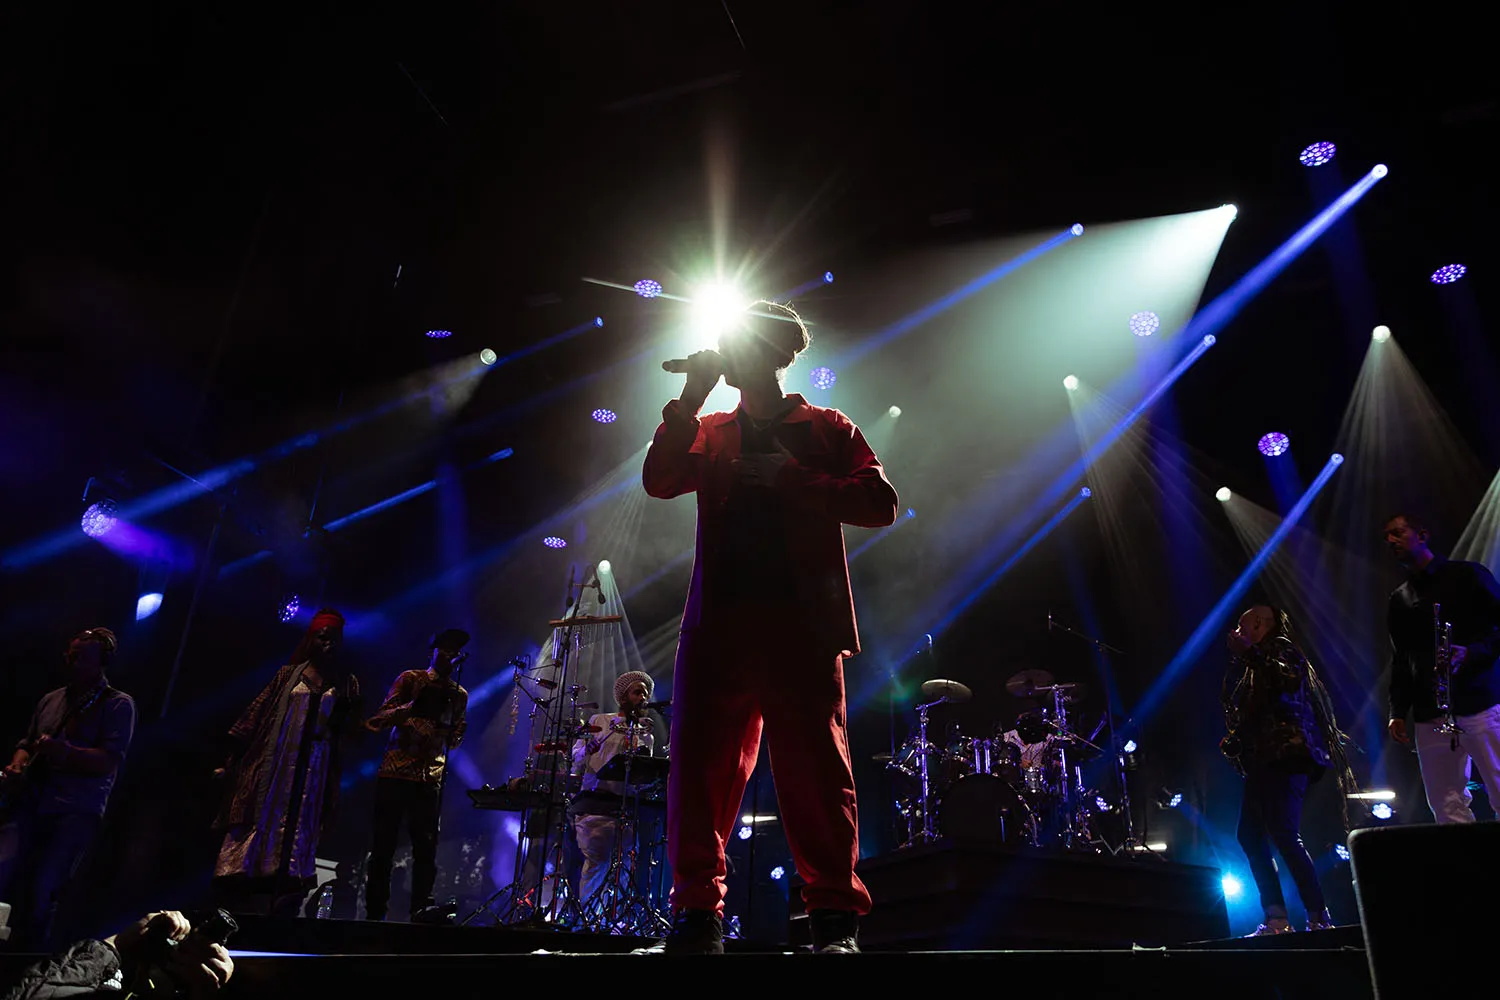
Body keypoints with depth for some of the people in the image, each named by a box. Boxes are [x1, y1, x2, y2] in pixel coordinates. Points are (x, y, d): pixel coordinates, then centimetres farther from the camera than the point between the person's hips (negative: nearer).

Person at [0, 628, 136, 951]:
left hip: (77, 814, -5)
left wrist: (64, 752, -23)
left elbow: (110, 761, -9)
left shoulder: (117, 704, 0)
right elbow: (27, 744, 28)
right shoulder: (51, 700, 19)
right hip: (30, 805, 5)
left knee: (40, 894, -14)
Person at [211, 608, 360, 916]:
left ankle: (284, 904, 1)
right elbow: (258, 712, 6)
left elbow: (350, 727, 8)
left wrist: (340, 721, -14)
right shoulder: (289, 674, 7)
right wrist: (236, 754, 3)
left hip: (314, 766, 0)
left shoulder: (346, 684, 9)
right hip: (275, 759, 0)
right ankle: (232, 901, 7)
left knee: (297, 829, -1)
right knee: (258, 819, -1)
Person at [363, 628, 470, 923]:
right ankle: (374, 911, 6)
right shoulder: (410, 679, 5)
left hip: (430, 777, 2)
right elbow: (381, 718, -3)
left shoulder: (459, 694, 15)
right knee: (384, 843, -1)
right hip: (395, 769, -2)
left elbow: (454, 740, 15)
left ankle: (422, 908, -8)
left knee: (426, 845, -6)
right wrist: (414, 705, -21)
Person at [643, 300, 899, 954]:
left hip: (802, 622, -2)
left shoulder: (827, 428, 15)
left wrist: (791, 478, -6)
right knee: (700, 760, -3)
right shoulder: (710, 433, 23)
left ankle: (835, 918, 4)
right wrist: (691, 397, 1)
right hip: (718, 620, 3)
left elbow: (880, 503, 2)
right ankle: (697, 913, 6)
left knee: (814, 764, -5)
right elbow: (659, 481, 5)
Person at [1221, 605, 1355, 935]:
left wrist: (1248, 653, -20)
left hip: (1284, 755, -10)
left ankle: (1318, 917, -11)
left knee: (1283, 834, -16)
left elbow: (1290, 680, -22)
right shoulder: (1256, 663, 22)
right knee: (1250, 834, 5)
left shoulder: (1281, 649, -1)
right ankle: (1275, 918, 6)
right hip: (1262, 759, 10)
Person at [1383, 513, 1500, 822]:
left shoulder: (1466, 576, 6)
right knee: (1448, 809, 2)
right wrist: (1398, 712, 10)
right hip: (1430, 716, 5)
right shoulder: (1399, 600, 19)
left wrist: (1472, 652, -17)